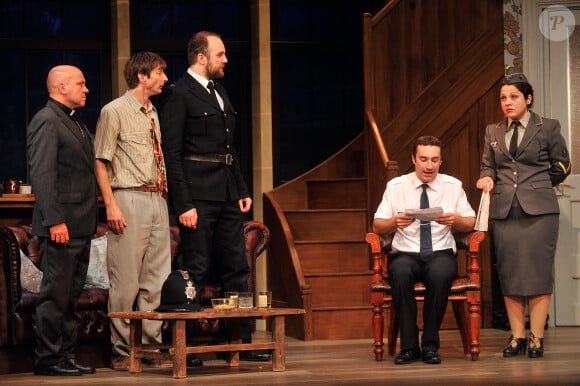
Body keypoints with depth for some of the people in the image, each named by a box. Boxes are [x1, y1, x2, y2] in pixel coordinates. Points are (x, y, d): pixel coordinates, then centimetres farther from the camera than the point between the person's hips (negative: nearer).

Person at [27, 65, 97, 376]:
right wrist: (54, 220, -23)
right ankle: (47, 359, 0)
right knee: (55, 294, -5)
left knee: (71, 295, 12)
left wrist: (90, 221, 14)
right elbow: (42, 175, -18)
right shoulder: (46, 122, -11)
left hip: (80, 226, 9)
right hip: (61, 225, -9)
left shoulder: (75, 123, 19)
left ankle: (66, 355, 17)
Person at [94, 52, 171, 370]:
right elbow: (100, 162, -7)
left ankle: (151, 344, 12)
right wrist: (111, 205, -15)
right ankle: (122, 350, 1)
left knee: (156, 278, 6)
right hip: (129, 200, -7)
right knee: (126, 280, -6)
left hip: (157, 199, 7)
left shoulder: (152, 113, 18)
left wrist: (164, 194, 11)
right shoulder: (114, 112, -4)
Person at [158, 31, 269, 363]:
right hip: (199, 195, -8)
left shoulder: (220, 92, 18)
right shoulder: (178, 94, -8)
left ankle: (241, 341, 16)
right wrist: (183, 204, -18)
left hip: (227, 196, 8)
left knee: (237, 269, 10)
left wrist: (242, 190, 15)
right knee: (197, 272, -4)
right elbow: (171, 153, -13)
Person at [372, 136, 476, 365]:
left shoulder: (453, 186, 8)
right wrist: (395, 222, -16)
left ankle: (430, 345, -21)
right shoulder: (396, 186, 6)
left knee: (440, 274, -37)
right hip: (405, 253, 0)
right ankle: (409, 346, -25)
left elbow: (470, 224, 10)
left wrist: (455, 220, -13)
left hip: (441, 253, 0)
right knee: (400, 273, -37)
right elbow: (377, 226, 5)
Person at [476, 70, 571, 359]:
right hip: (504, 211, 4)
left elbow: (561, 166, 10)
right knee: (508, 273, 2)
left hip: (538, 210, -3)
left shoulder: (548, 128, 4)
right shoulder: (493, 132, 14)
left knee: (538, 272, -5)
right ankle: (516, 336, 6)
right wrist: (487, 178, 0)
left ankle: (536, 337, -1)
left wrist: (536, 185, 10)